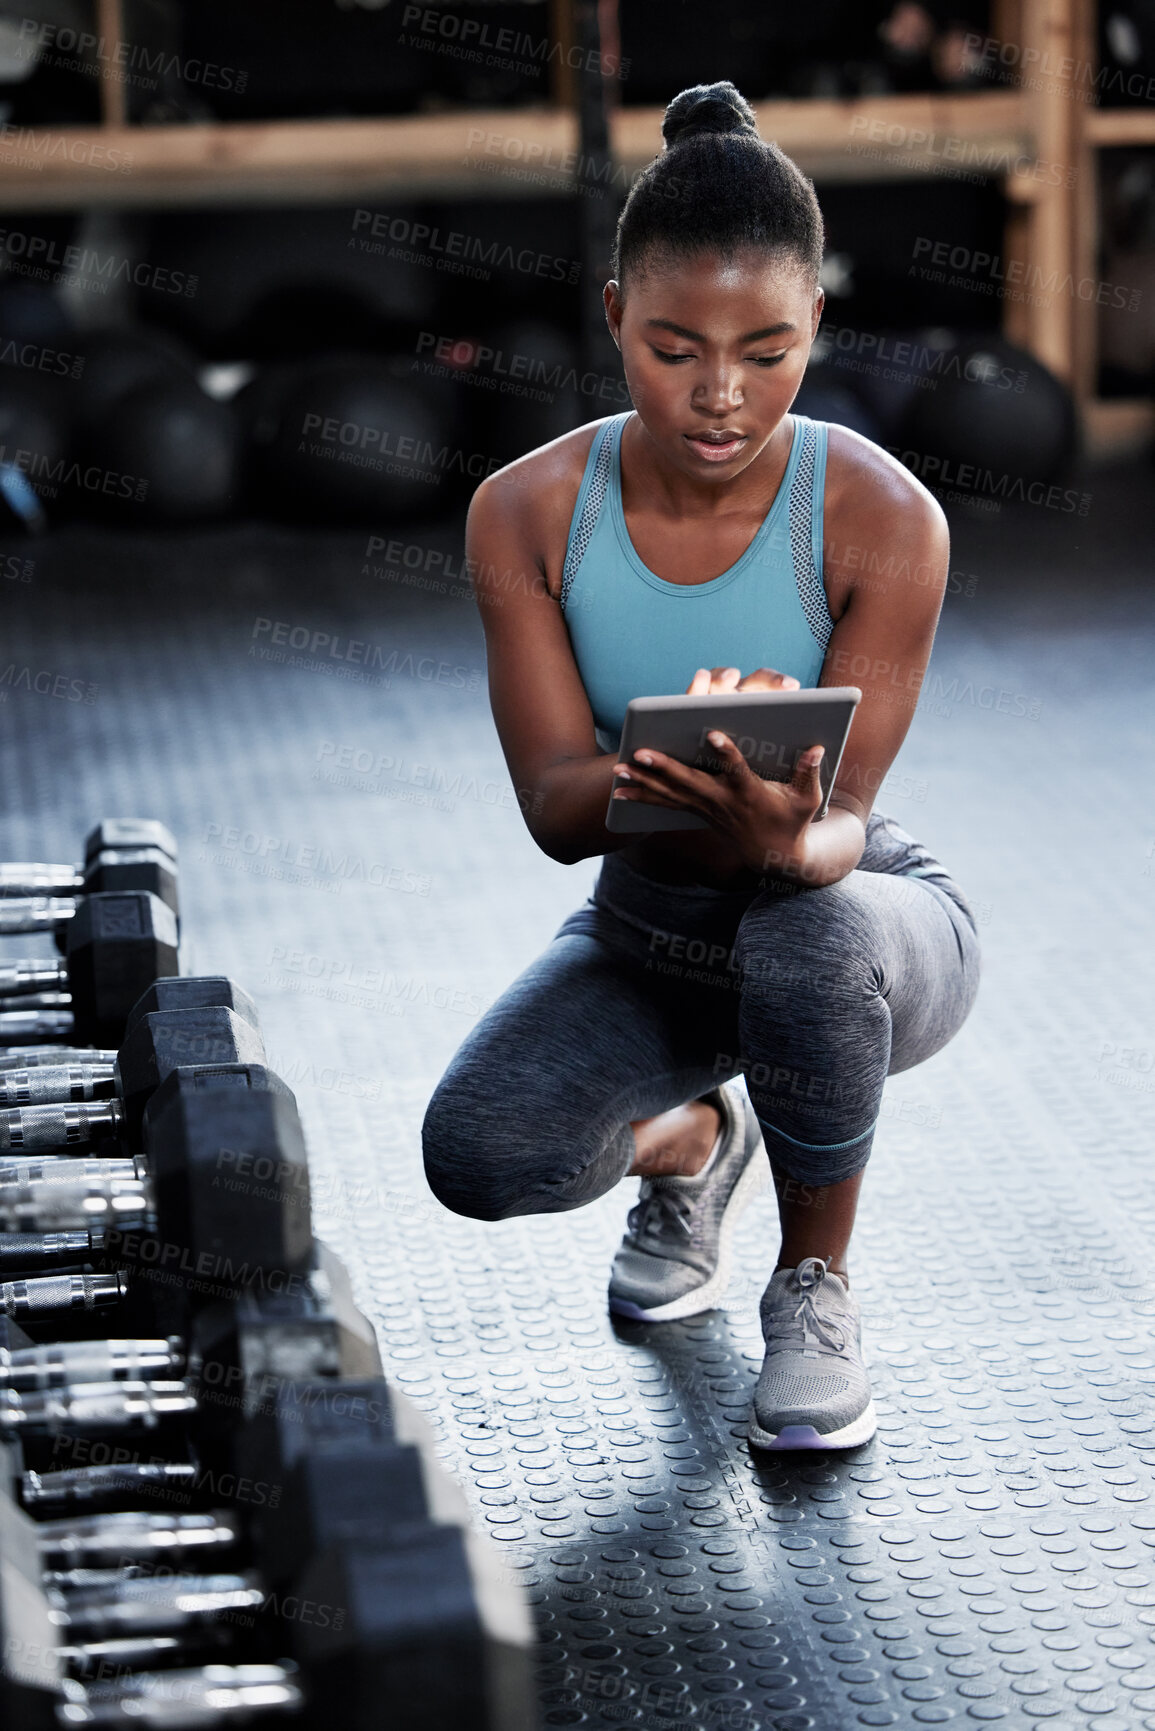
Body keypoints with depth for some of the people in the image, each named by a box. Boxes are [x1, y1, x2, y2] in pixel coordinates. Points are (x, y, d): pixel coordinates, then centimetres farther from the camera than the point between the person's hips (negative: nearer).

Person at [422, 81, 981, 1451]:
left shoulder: (883, 518, -22)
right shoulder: (527, 512, -15)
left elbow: (842, 825, -25)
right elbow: (553, 808, -19)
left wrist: (782, 836, -51)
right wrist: (647, 780, -45)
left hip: (865, 919, -2)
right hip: (649, 933, 3)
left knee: (803, 937, -40)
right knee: (477, 1154, -25)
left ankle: (815, 1284, -8)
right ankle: (687, 1140, 14)